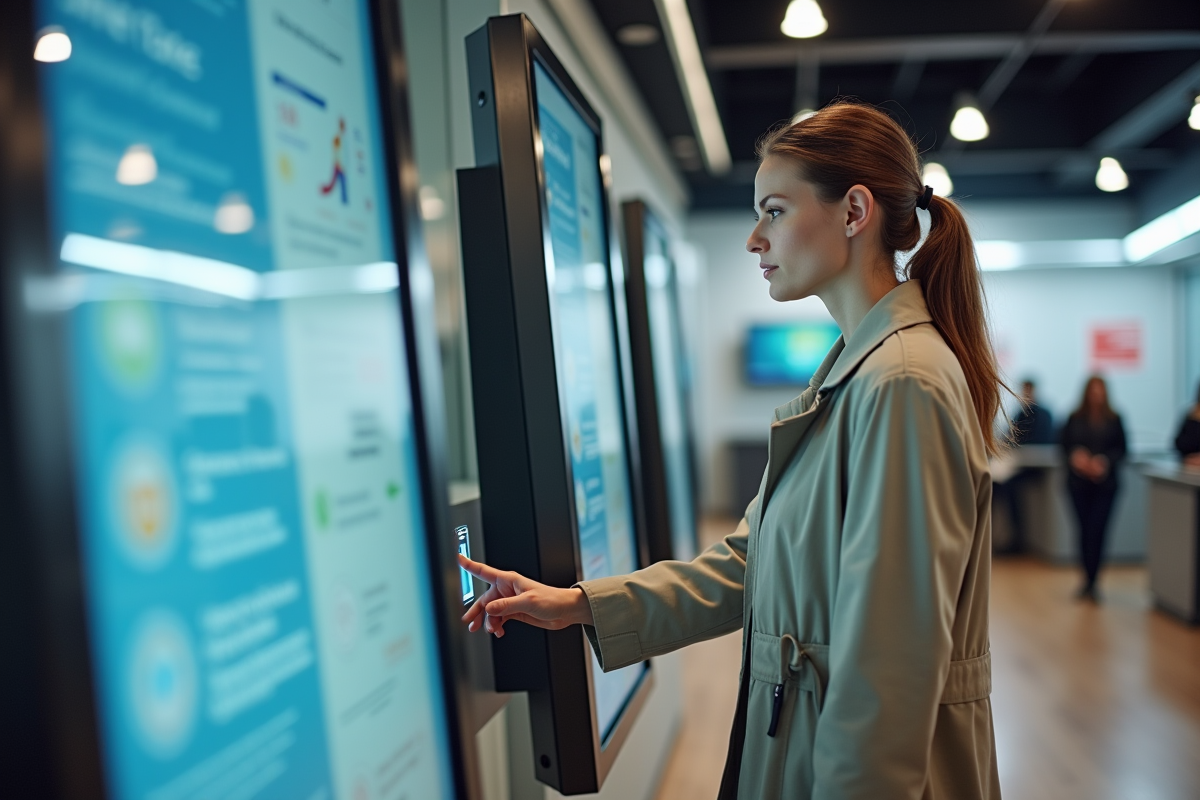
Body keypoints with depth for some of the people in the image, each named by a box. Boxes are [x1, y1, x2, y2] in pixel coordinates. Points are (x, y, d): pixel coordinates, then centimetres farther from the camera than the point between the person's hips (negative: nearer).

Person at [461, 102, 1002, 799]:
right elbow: (753, 559, 5)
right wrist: (580, 605, 0)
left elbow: (890, 660, -26)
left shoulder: (903, 385, -23)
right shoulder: (852, 374, 8)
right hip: (810, 737, 9)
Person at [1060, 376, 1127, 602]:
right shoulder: (1075, 419, 4)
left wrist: (1104, 461, -15)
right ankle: (1089, 579, 22)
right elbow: (1065, 446, 6)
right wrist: (1075, 456, -14)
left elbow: (1121, 449, 2)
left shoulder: (1114, 420, 2)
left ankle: (1090, 583, 1)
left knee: (1097, 531, -7)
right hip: (1079, 482, 1)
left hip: (1105, 483, -1)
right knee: (1085, 530, 6)